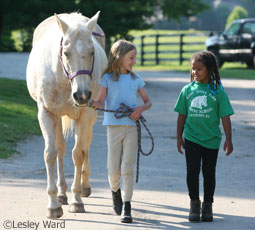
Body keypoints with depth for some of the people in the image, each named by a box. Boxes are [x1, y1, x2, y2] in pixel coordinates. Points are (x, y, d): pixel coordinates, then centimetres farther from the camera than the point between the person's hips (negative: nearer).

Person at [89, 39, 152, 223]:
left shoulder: (135, 79, 8)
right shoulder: (108, 78, 1)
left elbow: (148, 102, 14)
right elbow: (101, 102, -2)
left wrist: (141, 109, -7)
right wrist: (93, 103, -23)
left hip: (132, 127, 1)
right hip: (113, 126, -1)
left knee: (128, 168, -4)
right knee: (114, 168, 4)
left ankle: (127, 206, -1)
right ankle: (115, 191, 35)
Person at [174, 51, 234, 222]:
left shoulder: (218, 92, -4)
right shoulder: (187, 90, 2)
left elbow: (225, 117, -3)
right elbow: (182, 115, 9)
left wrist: (229, 139, -6)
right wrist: (179, 137, 10)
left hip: (211, 139, -1)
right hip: (192, 138, 1)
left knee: (209, 172, 7)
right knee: (192, 170, -4)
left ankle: (207, 205, 19)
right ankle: (194, 203, 11)